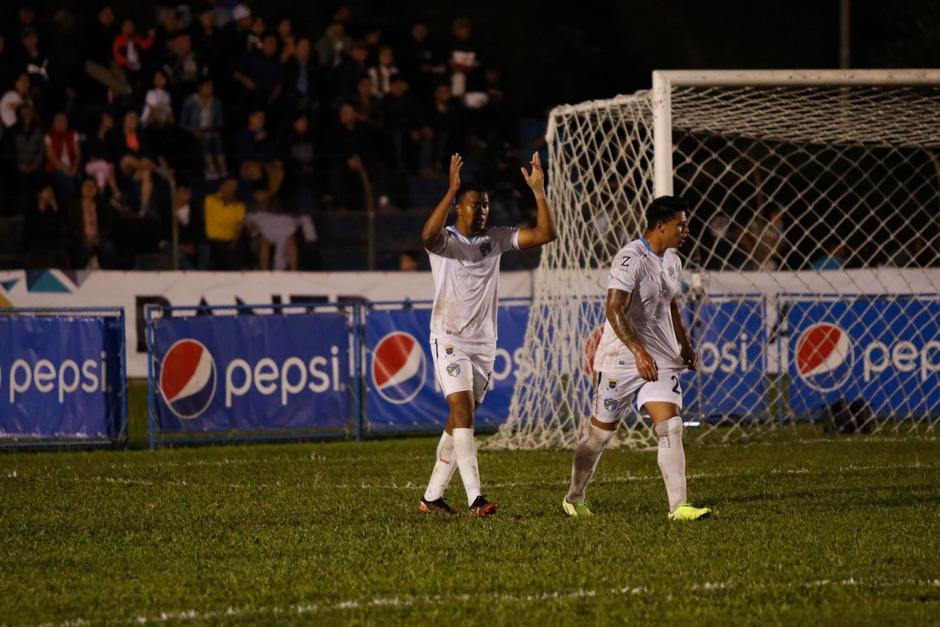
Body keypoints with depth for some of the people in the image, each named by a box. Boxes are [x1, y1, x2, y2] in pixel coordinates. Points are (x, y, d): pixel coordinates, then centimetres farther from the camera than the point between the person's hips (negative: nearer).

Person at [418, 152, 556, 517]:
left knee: (459, 423, 9)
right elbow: (428, 236, -33)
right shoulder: (445, 241, -7)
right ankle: (475, 498, -26)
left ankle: (432, 496, 18)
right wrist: (451, 189, -36)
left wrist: (538, 190, -12)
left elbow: (545, 233, -2)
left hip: (484, 343, 5)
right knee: (462, 410, -19)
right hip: (450, 339, -5)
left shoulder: (496, 239, 6)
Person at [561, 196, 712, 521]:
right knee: (601, 433, 6)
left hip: (661, 360, 6)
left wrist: (685, 345, 24)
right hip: (621, 358, -6)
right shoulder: (630, 259, -17)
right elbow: (614, 310, -26)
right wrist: (638, 351, -35)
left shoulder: (672, 261, 11)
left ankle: (678, 506, -16)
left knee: (670, 427, -11)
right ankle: (574, 498, 26)